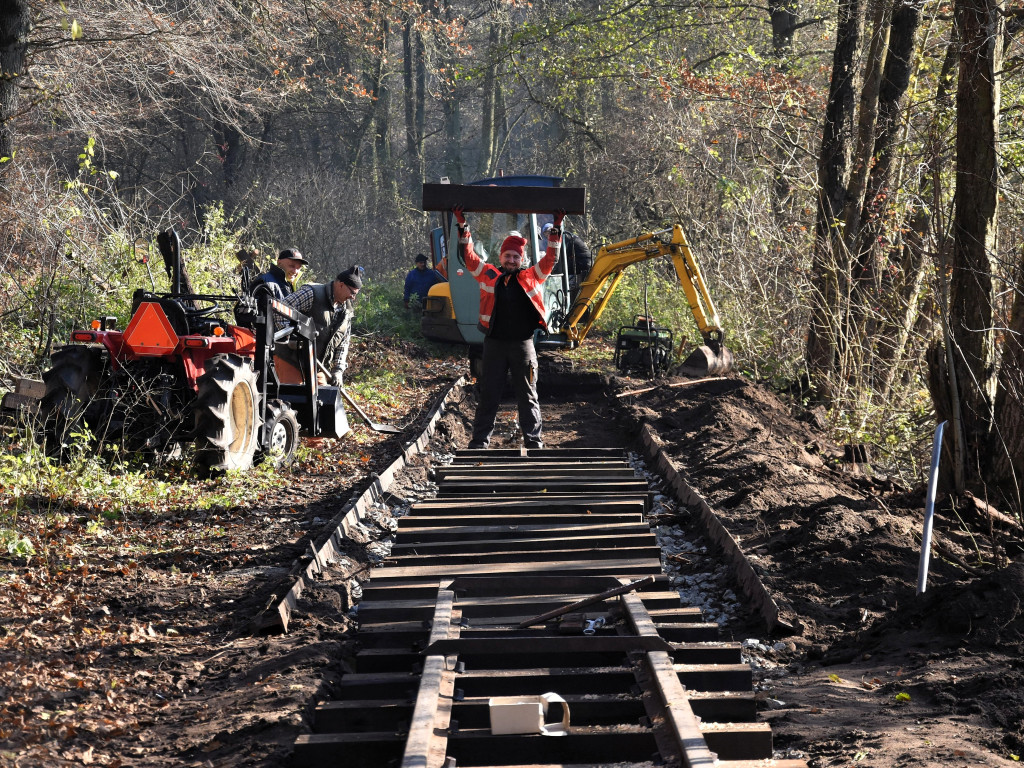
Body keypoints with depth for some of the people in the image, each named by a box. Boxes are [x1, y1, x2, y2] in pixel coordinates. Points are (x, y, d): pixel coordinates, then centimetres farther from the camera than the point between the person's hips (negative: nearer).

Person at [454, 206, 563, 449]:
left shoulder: (532, 277, 7)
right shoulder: (489, 275, 6)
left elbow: (551, 258, 6)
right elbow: (469, 256, 5)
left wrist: (556, 228, 0)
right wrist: (462, 226, -1)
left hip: (523, 345, 0)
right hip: (494, 344, 0)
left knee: (528, 396, 7)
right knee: (489, 395, 6)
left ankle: (533, 441, 14)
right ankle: (480, 441, 12)